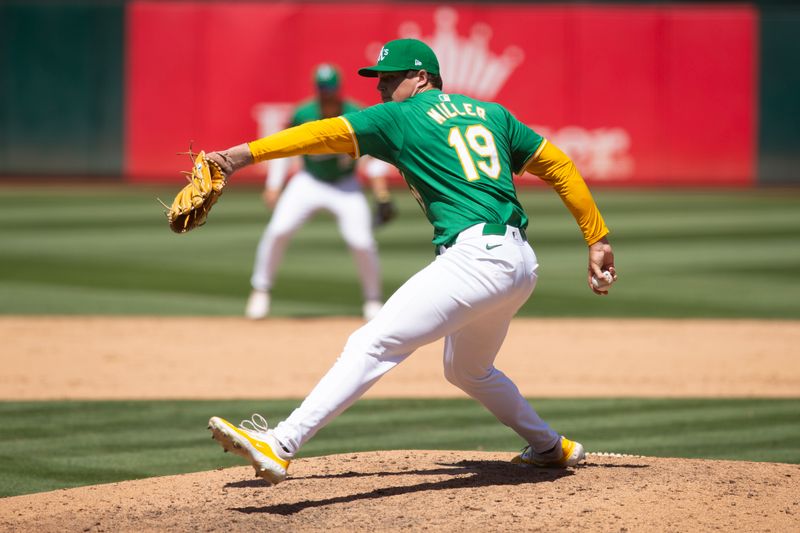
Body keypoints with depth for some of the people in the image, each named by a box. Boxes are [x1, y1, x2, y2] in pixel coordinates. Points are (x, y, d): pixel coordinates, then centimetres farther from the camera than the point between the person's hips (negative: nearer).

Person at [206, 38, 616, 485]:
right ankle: (551, 448, 42)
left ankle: (279, 447, -27)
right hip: (521, 264, 8)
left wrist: (243, 155, -13)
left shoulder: (400, 117, 3)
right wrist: (598, 240, 20)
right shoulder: (491, 113, 22)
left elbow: (326, 133, -8)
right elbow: (559, 165, 19)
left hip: (476, 258, -8)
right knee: (468, 371, 32)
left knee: (372, 345, -15)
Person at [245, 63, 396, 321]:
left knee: (361, 241, -16)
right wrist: (273, 186, -3)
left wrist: (383, 198, -17)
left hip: (345, 186, -1)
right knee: (278, 229, -18)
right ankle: (260, 289, 2)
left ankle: (373, 298, 10)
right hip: (309, 182, 1)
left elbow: (376, 157, -10)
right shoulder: (303, 115, -16)